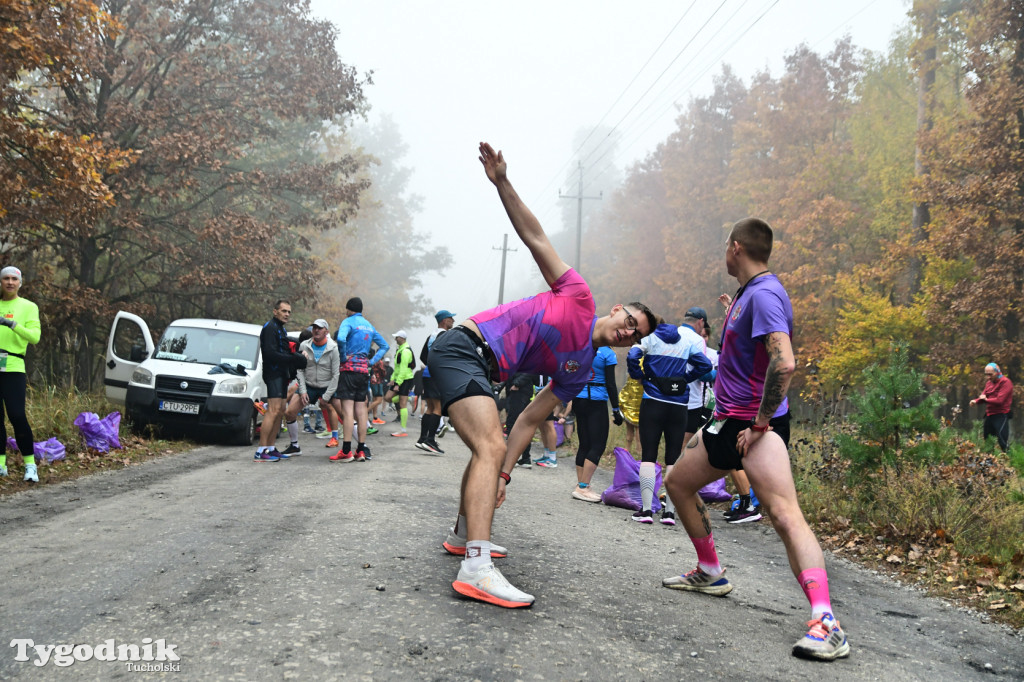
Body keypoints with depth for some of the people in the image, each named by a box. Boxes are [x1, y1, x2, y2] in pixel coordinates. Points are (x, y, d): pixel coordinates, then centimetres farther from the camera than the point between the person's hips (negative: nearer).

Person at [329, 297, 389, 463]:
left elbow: (340, 338, -25)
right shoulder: (369, 325, 18)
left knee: (347, 409, -9)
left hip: (350, 368, -7)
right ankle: (361, 450, 7)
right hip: (364, 370, 7)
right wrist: (372, 361, 15)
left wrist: (343, 356, -11)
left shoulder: (348, 321, -4)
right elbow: (385, 345, 25)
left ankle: (346, 451, -14)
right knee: (361, 410, 7)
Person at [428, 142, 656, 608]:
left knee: (490, 449, 24)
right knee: (492, 447, -24)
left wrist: (503, 473, -1)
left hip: (482, 371, 10)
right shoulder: (579, 299, -3)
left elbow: (530, 420, 8)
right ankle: (476, 569, -35)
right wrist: (502, 183, -19)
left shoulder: (579, 371, 12)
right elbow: (535, 236, -6)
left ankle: (463, 535, 46)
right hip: (463, 347, -10)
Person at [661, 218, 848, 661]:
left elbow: (784, 362, -30)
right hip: (728, 420, 11)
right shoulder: (747, 293, 14)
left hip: (756, 426, -11)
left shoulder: (764, 294, -17)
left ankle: (826, 624, -33)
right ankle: (710, 573, 35)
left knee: (786, 516, -24)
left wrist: (760, 424, -26)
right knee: (678, 483, 22)